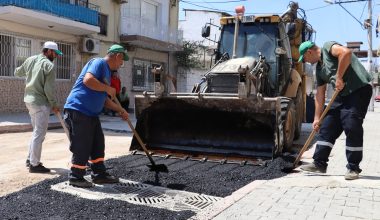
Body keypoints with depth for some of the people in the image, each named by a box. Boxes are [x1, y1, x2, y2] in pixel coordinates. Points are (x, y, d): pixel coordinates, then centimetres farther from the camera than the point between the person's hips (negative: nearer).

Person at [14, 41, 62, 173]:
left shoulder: (30, 60, 8)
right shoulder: (49, 65, -14)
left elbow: (17, 72, 22)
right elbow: (48, 89, -17)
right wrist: (54, 104, -6)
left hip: (29, 100, 9)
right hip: (40, 103, -9)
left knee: (37, 131, 20)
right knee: (39, 134, -3)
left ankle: (30, 159, 26)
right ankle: (34, 165, 2)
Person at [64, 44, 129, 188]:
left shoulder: (107, 71, 20)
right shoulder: (99, 63, -10)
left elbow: (104, 99, 26)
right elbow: (88, 80, -29)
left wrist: (120, 110, 24)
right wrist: (108, 89, -17)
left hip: (91, 114, 10)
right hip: (78, 111, -10)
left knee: (98, 144, 13)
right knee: (82, 147, -3)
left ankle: (99, 174, 22)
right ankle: (76, 177, 11)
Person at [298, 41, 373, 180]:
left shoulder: (327, 47, -4)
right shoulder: (319, 69, 18)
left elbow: (346, 52, -25)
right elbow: (320, 95, 16)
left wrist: (339, 77, -20)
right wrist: (317, 118, 12)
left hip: (360, 90, -9)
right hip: (342, 95, 9)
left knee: (352, 127, -11)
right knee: (327, 127, 5)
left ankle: (353, 168, 1)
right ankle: (319, 163, 12)